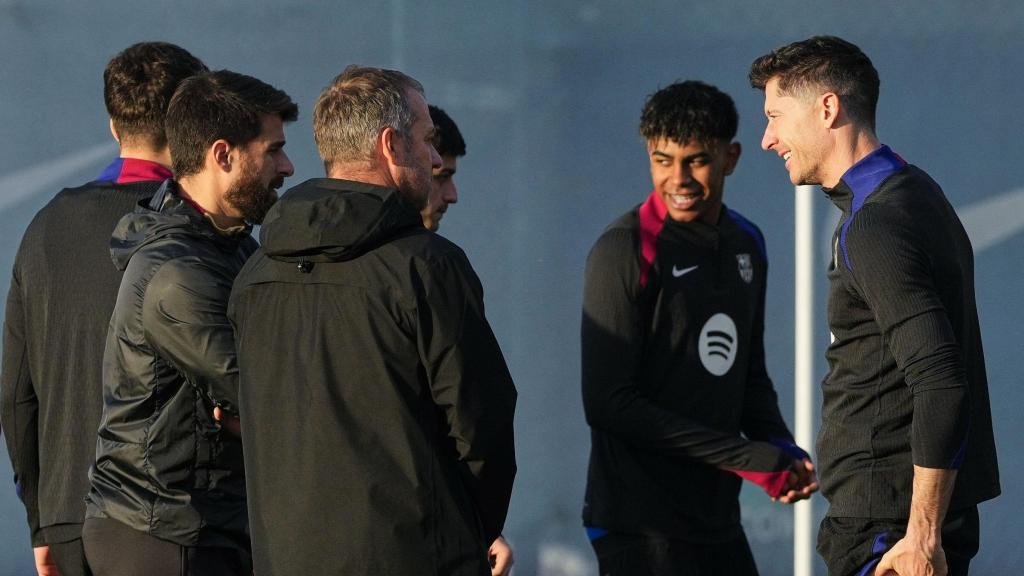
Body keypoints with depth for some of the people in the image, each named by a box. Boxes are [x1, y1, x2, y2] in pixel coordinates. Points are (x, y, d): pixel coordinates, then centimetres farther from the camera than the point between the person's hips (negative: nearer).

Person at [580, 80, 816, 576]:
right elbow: (611, 403, -16)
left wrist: (784, 451, 0)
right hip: (642, 530, -7)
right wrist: (752, 459, -16)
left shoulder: (746, 245, 11)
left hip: (718, 520, 7)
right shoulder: (626, 251, -12)